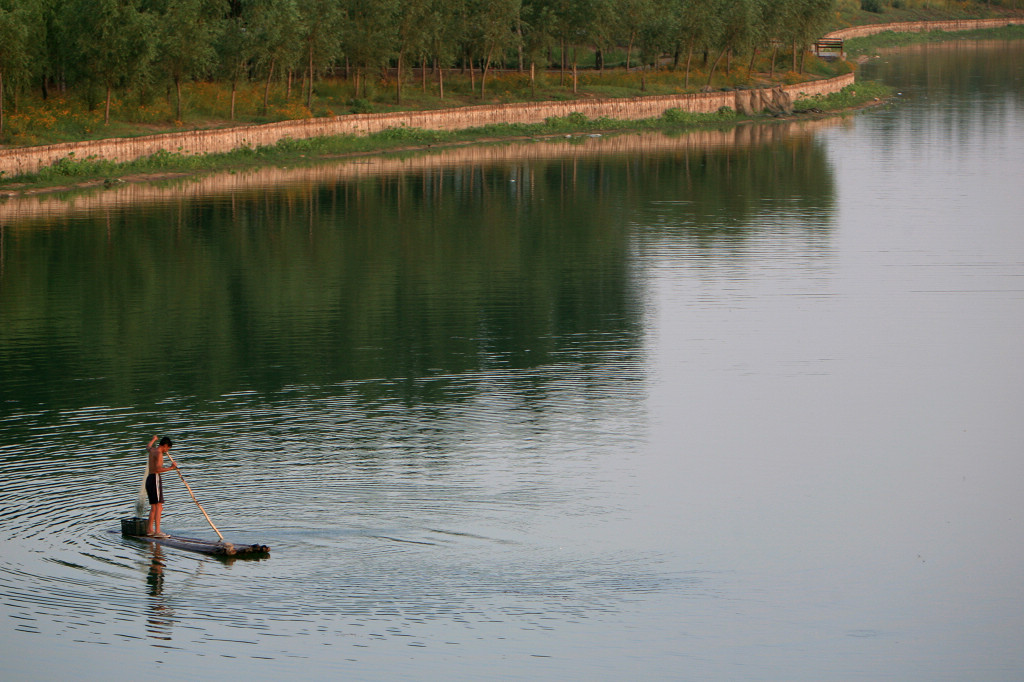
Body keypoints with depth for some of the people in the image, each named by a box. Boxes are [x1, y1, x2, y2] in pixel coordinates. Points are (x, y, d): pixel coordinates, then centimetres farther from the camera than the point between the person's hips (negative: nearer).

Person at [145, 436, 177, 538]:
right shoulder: (159, 453, -12)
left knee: (153, 506, 16)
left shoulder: (152, 450, 15)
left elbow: (148, 447, 43)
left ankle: (150, 529, 21)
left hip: (149, 479, 10)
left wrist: (153, 439, 60)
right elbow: (158, 469, -24)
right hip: (155, 479, -10)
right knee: (159, 506, -13)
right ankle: (157, 531, -21)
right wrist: (170, 468, -26)